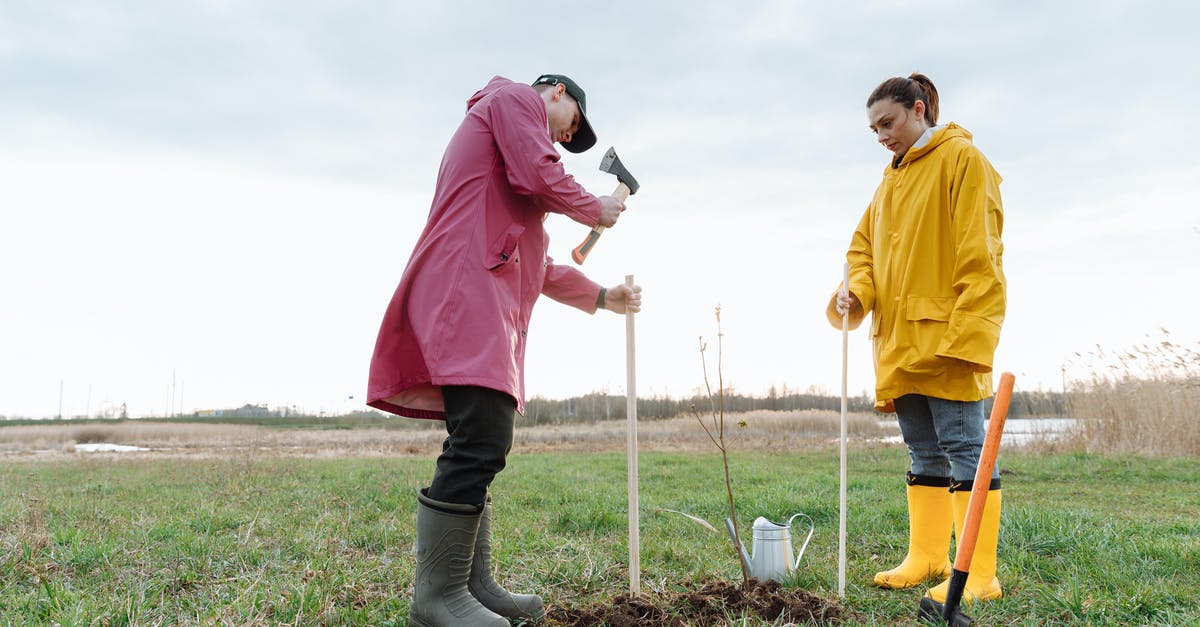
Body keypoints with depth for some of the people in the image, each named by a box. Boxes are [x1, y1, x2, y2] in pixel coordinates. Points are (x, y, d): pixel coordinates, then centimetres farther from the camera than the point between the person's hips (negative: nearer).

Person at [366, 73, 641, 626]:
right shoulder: (514, 98, 9)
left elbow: (538, 265, 34)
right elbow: (540, 176, -11)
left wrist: (601, 297, 31)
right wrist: (596, 210, 7)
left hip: (491, 305, 11)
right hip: (466, 289, -11)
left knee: (482, 446, 7)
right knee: (481, 444, -18)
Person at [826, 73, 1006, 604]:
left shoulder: (961, 159, -5)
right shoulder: (892, 178, 19)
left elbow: (978, 253, -13)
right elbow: (864, 243, 21)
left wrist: (965, 333, -20)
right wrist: (856, 291, 0)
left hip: (944, 335, -8)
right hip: (898, 338, 8)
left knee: (963, 445, -6)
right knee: (923, 452, 13)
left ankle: (979, 574, -1)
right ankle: (927, 557, 22)